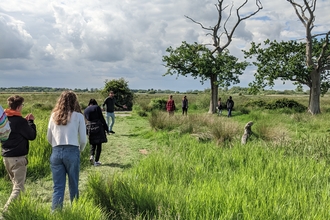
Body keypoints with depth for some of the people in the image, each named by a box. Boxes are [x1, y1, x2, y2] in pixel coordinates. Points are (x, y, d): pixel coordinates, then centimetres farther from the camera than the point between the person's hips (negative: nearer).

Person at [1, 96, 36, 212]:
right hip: (18, 158, -8)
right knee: (18, 188, -3)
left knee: (16, 184, 21)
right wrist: (31, 122, 3)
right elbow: (32, 136, -8)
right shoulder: (20, 121, -17)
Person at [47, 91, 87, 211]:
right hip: (72, 152, -2)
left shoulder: (54, 115, 9)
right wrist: (80, 150, 19)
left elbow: (49, 138, 14)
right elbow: (83, 140, 0)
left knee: (58, 187, 5)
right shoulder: (78, 116, 0)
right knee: (73, 186, 9)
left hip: (56, 152, 3)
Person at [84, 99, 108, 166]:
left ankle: (92, 155, -4)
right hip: (98, 127, -4)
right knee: (99, 144, 4)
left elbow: (87, 120, 15)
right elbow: (102, 118, -6)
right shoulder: (97, 107, -3)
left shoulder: (85, 110, 12)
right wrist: (106, 128, -2)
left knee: (93, 143, 20)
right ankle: (96, 161, 4)